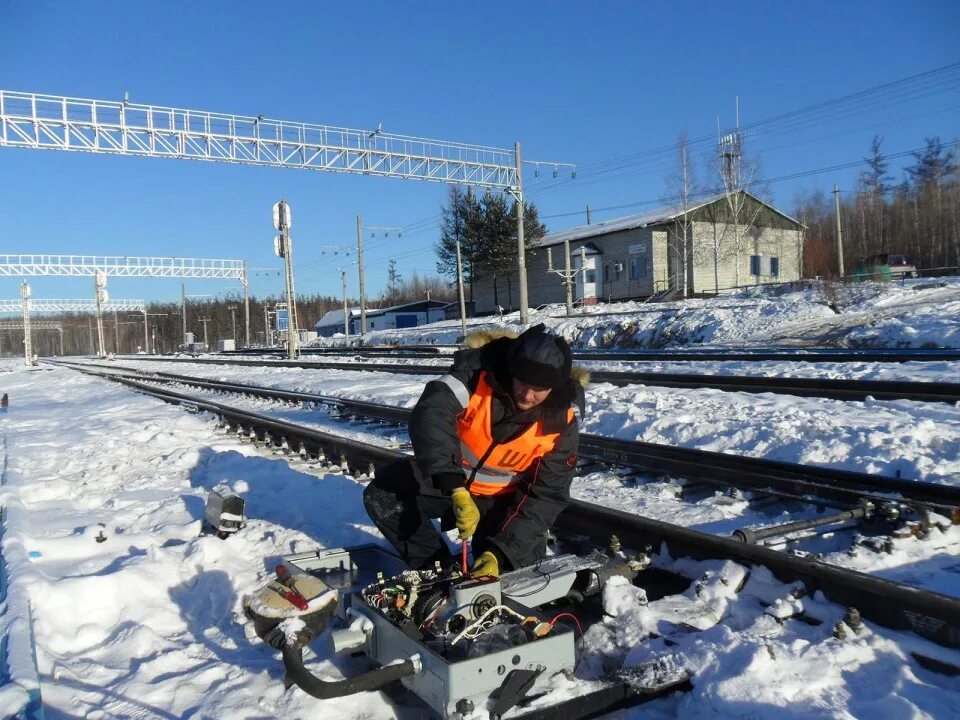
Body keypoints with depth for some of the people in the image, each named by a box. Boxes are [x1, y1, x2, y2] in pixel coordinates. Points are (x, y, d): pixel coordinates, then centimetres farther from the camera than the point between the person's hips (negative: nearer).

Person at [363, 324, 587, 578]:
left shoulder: (561, 421, -21)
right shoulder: (478, 372, -27)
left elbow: (546, 495, -18)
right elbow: (431, 414, -42)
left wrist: (501, 551, -28)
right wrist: (456, 490, -52)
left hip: (504, 497, 0)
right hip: (446, 478, 1)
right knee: (381, 498, -17)